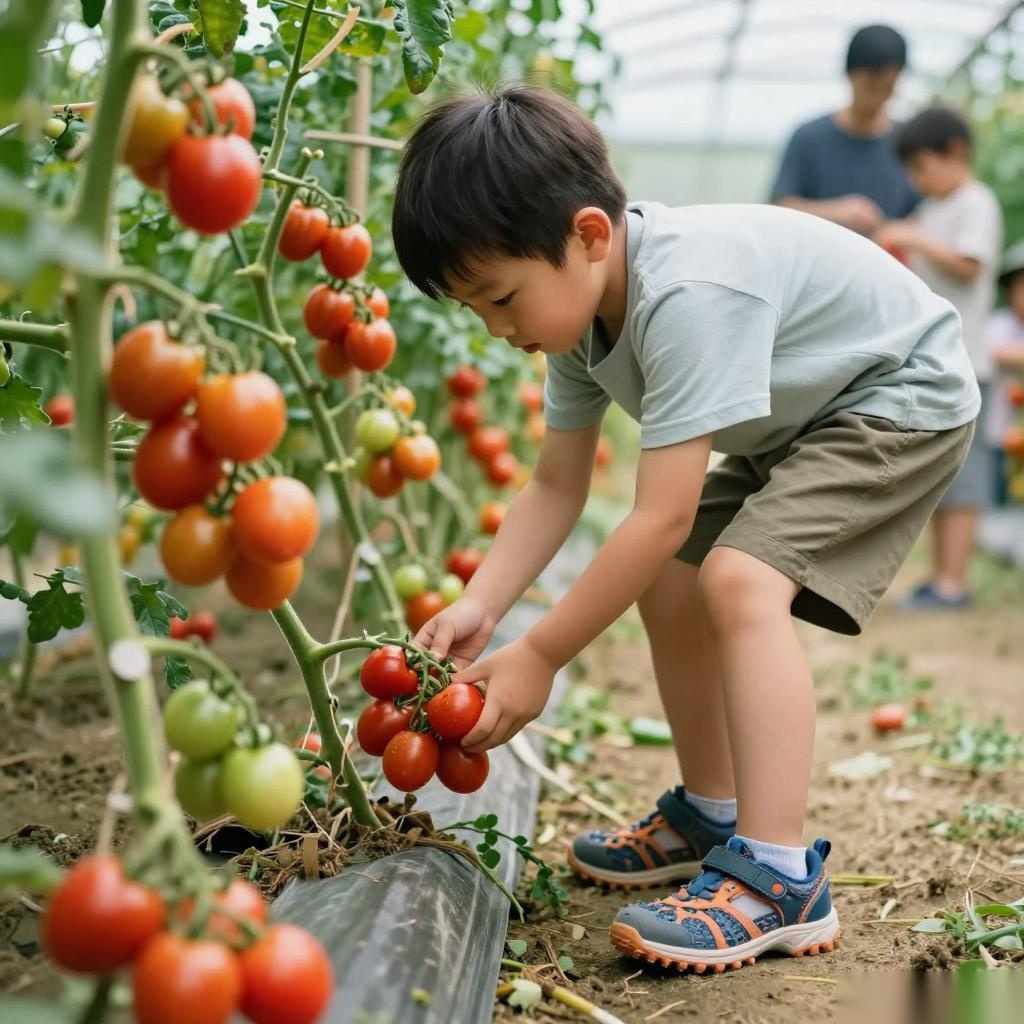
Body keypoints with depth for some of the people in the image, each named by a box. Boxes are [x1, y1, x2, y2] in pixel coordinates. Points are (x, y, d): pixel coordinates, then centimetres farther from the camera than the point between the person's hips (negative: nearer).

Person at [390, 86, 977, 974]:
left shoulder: (684, 295, -37)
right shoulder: (581, 303, -7)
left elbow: (661, 516, -36)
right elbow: (557, 485, -4)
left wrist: (537, 658, -29)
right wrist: (479, 606, -17)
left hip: (902, 398, -10)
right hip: (799, 417, 10)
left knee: (742, 578, -27)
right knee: (669, 583, 7)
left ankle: (782, 880, -22)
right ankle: (711, 817, 21)